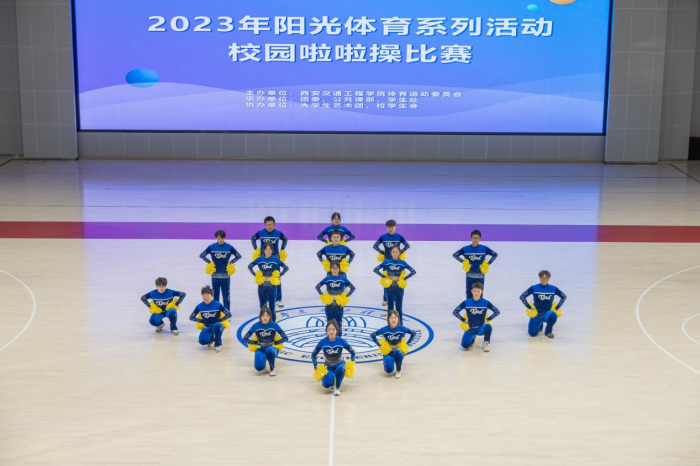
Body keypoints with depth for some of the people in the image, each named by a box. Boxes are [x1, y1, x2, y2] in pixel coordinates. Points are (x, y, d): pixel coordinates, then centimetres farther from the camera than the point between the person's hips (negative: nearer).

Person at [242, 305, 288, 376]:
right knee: (259, 367, -26)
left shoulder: (274, 325, -7)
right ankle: (263, 359, 13)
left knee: (270, 350, -39)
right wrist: (257, 343, -10)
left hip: (272, 348, -1)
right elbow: (245, 338, -3)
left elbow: (285, 338, -3)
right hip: (260, 349, 1)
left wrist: (274, 343, -13)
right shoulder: (256, 326, -6)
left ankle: (272, 369, -12)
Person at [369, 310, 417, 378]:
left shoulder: (401, 328, -12)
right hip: (388, 352, 1)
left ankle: (398, 371, -12)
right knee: (389, 370, -24)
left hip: (400, 350, 0)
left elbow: (413, 333, 3)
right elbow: (372, 335, 1)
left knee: (397, 352, -39)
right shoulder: (384, 329, -12)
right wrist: (379, 345, -3)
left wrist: (407, 344, -1)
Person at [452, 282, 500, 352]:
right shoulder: (466, 303, -5)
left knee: (488, 326, -37)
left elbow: (497, 311, 6)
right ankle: (472, 338, 18)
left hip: (481, 328, -1)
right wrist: (464, 320, -3)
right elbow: (455, 312, 2)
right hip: (470, 329, 1)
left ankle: (486, 343, -9)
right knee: (465, 345, -20)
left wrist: (488, 319, -2)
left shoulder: (485, 303, -5)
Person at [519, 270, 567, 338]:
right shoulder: (534, 288, -5)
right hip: (536, 314, 0)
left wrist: (557, 308, 4)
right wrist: (529, 307, -4)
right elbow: (522, 296, 0)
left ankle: (548, 331, -6)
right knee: (532, 333, -13)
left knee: (553, 315, -37)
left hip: (548, 313, 0)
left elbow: (564, 297, 11)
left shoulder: (553, 289, -2)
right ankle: (540, 325, 25)